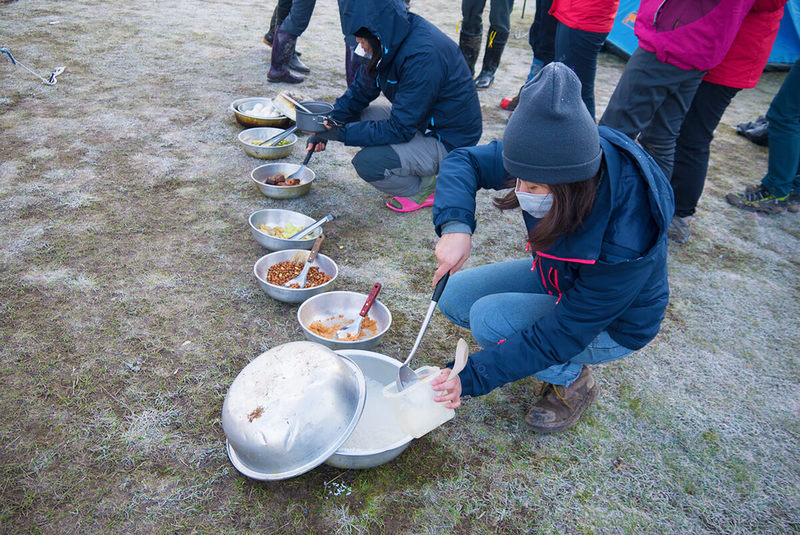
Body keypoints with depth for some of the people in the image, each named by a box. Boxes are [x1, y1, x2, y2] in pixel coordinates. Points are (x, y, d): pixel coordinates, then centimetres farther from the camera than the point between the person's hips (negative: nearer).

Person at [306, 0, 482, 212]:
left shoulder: (424, 55, -29)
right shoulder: (395, 39, -2)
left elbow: (400, 129, -27)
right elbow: (360, 90, 8)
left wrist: (342, 133, -24)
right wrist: (329, 125, -4)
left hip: (448, 141, -9)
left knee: (367, 163, -25)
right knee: (354, 115, 2)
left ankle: (425, 188, 2)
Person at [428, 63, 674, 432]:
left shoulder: (625, 246, -39)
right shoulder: (555, 159, -25)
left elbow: (565, 333, -32)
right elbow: (463, 161, -16)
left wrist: (472, 378, -32)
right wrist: (455, 225, -37)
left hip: (613, 324, -6)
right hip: (557, 277, 6)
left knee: (489, 319, -26)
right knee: (454, 296, -8)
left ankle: (573, 382, 0)